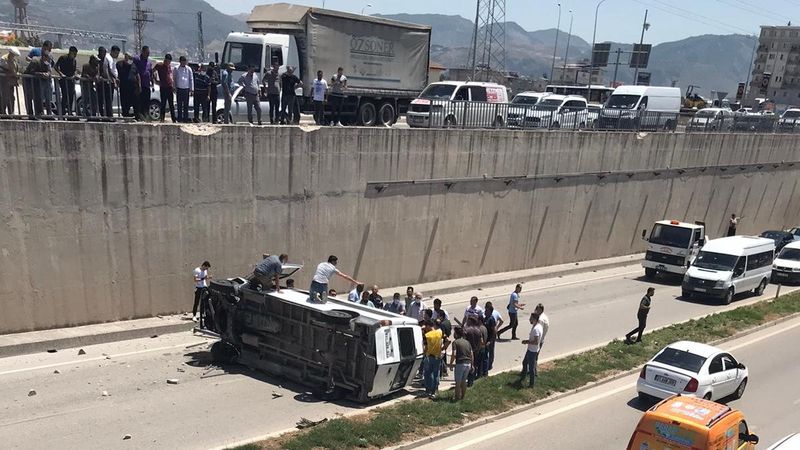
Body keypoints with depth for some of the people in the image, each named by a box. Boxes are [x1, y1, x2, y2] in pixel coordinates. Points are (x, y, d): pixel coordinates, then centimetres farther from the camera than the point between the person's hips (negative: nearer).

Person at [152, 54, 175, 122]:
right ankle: (162, 119, 3)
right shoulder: (159, 65, -2)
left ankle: (174, 119, 10)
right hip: (163, 88, -5)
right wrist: (156, 80, -4)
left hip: (170, 87, 5)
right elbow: (153, 71, 1)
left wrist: (173, 86, 16)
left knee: (171, 104, 7)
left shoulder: (170, 66, 13)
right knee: (163, 104, -2)